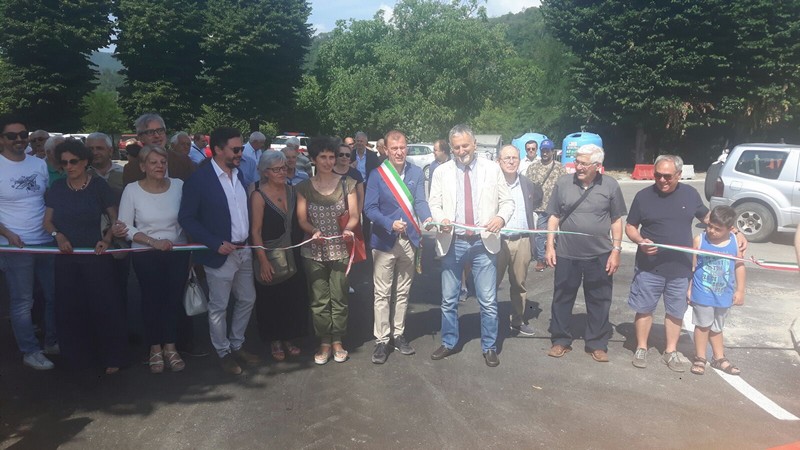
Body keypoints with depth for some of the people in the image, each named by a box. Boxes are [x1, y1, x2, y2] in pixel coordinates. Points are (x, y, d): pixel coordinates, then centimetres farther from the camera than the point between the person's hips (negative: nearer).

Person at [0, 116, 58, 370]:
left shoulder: (40, 164, 5)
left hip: (47, 242, 5)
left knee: (54, 294, 12)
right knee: (22, 301, 5)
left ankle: (52, 341, 28)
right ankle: (30, 351, 17)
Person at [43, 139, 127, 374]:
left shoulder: (99, 185, -5)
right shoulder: (57, 188, 5)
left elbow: (115, 217, -1)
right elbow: (47, 220, 10)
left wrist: (106, 239, -18)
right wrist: (58, 235, -11)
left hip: (95, 255, -3)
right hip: (66, 257, 4)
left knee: (103, 304, -1)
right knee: (70, 307, 9)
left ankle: (112, 356, 12)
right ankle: (78, 354, 25)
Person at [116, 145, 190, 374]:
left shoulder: (178, 185, -5)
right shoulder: (132, 190, -7)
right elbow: (126, 228, -8)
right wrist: (154, 242, -17)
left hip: (178, 253, 1)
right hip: (146, 256, -1)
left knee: (174, 299, 5)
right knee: (152, 300, 7)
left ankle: (170, 347, 22)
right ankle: (155, 348, 25)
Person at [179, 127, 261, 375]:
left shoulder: (238, 174, 5)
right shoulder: (199, 178, -14)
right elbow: (186, 218, -14)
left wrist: (251, 239, 6)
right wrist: (216, 244, -19)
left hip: (244, 250, 7)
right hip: (220, 253, -6)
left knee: (247, 299, 16)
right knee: (218, 307, 7)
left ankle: (237, 344, 34)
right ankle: (223, 352, 25)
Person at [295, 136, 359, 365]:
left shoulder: (347, 184, 4)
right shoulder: (304, 187, 5)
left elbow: (354, 215, 2)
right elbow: (302, 219, 2)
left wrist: (348, 228, -19)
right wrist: (314, 231, -18)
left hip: (340, 250, 0)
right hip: (314, 252, 0)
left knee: (339, 298, 3)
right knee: (319, 300, 3)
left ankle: (337, 341, 18)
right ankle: (324, 342, 16)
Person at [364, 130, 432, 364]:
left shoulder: (417, 173, 3)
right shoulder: (377, 175, -6)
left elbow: (420, 201, -8)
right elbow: (369, 208, -10)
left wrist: (427, 219, -29)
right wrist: (390, 224, -25)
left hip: (409, 240, 3)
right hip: (385, 241, -3)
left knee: (403, 291, 14)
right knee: (382, 293, 3)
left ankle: (398, 334, 27)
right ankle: (381, 339, 13)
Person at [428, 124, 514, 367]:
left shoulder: (492, 169, 2)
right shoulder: (441, 172, 5)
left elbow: (507, 201, 5)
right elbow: (434, 204, 7)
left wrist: (501, 217, -17)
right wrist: (441, 218, -16)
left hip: (484, 241, -1)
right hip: (452, 242, 1)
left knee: (488, 301, 3)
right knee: (449, 299, 11)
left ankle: (489, 347, 20)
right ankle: (449, 343, 29)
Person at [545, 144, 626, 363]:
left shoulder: (610, 186, -2)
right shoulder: (563, 183, -1)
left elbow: (616, 220, 4)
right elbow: (554, 216, 5)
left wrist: (616, 250, -1)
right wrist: (550, 246, 0)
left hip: (599, 255, 0)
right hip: (566, 254, 1)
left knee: (599, 301, 9)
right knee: (562, 298, 9)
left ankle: (597, 344, 23)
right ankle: (561, 340, 24)